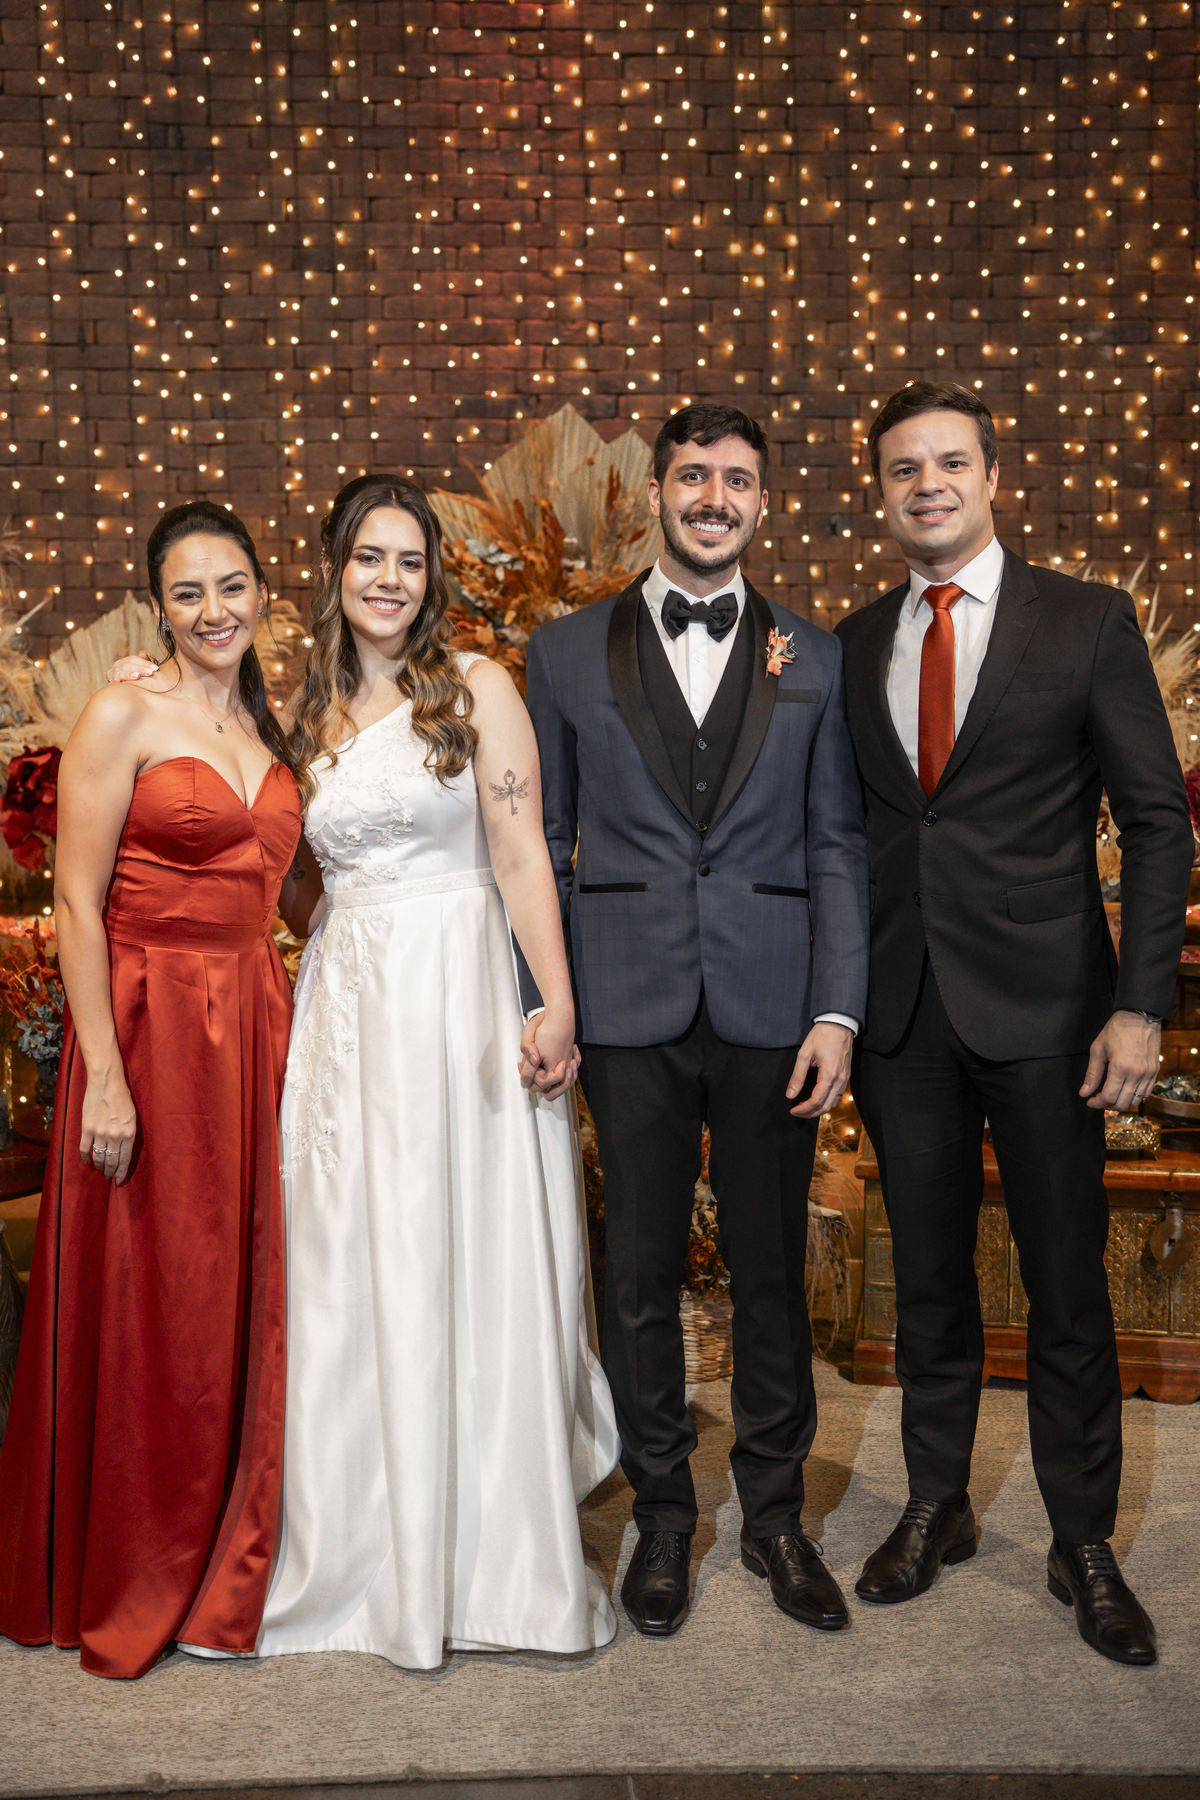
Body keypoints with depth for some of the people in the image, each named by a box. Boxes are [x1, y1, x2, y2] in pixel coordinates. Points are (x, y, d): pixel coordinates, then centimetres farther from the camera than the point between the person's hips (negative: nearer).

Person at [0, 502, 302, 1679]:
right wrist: (105, 1077, -17)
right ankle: (121, 1584, 23)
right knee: (144, 1305, 4)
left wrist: (275, 1028, 7)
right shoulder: (122, 718, -7)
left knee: (244, 1293, 11)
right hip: (148, 1024, -6)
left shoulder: (267, 728, 13)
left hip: (256, 1029, 6)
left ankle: (228, 1558, 29)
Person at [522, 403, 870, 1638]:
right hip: (629, 1013, 0)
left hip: (771, 1011, 1)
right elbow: (541, 841, 6)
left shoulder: (814, 659, 8)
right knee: (641, 1275, 8)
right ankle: (662, 1517, 26)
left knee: (771, 1272, 10)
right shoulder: (567, 651, 6)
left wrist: (837, 1010, -4)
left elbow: (837, 847, 5)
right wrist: (540, 1004, 0)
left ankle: (775, 1514, 28)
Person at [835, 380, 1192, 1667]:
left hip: (1043, 1006, -2)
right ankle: (935, 1507, 31)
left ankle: (1083, 1544, 23)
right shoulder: (851, 644, 8)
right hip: (900, 1013, 3)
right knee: (927, 1278, 14)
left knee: (1068, 1287, 6)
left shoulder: (1087, 621, -1)